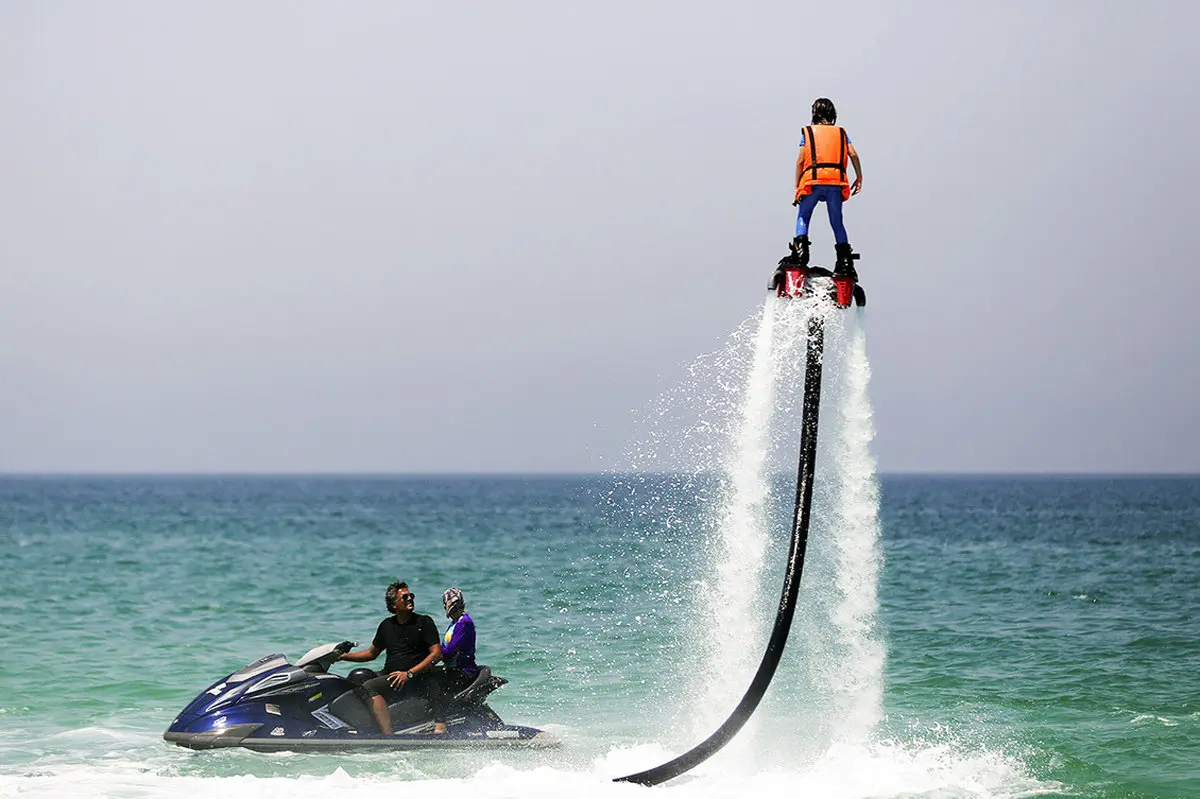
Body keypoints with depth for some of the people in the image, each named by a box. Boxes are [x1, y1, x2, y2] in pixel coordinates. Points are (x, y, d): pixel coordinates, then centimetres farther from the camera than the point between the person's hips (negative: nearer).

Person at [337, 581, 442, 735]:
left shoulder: (424, 622, -1)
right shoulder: (386, 625, 16)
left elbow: (436, 654, -8)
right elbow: (372, 653, 26)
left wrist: (409, 673, -17)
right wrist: (343, 656, 13)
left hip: (416, 676, -8)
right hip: (388, 674, 8)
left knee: (369, 688, -28)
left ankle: (388, 735, -42)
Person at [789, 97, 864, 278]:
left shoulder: (808, 132, 13)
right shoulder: (841, 132, 19)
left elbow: (800, 160, 4)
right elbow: (853, 154, 3)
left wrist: (797, 187, 6)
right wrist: (859, 177, 7)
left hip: (813, 181, -2)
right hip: (836, 183, 2)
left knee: (803, 218, 12)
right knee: (837, 223, 11)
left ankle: (800, 249, -9)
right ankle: (845, 261, 1)